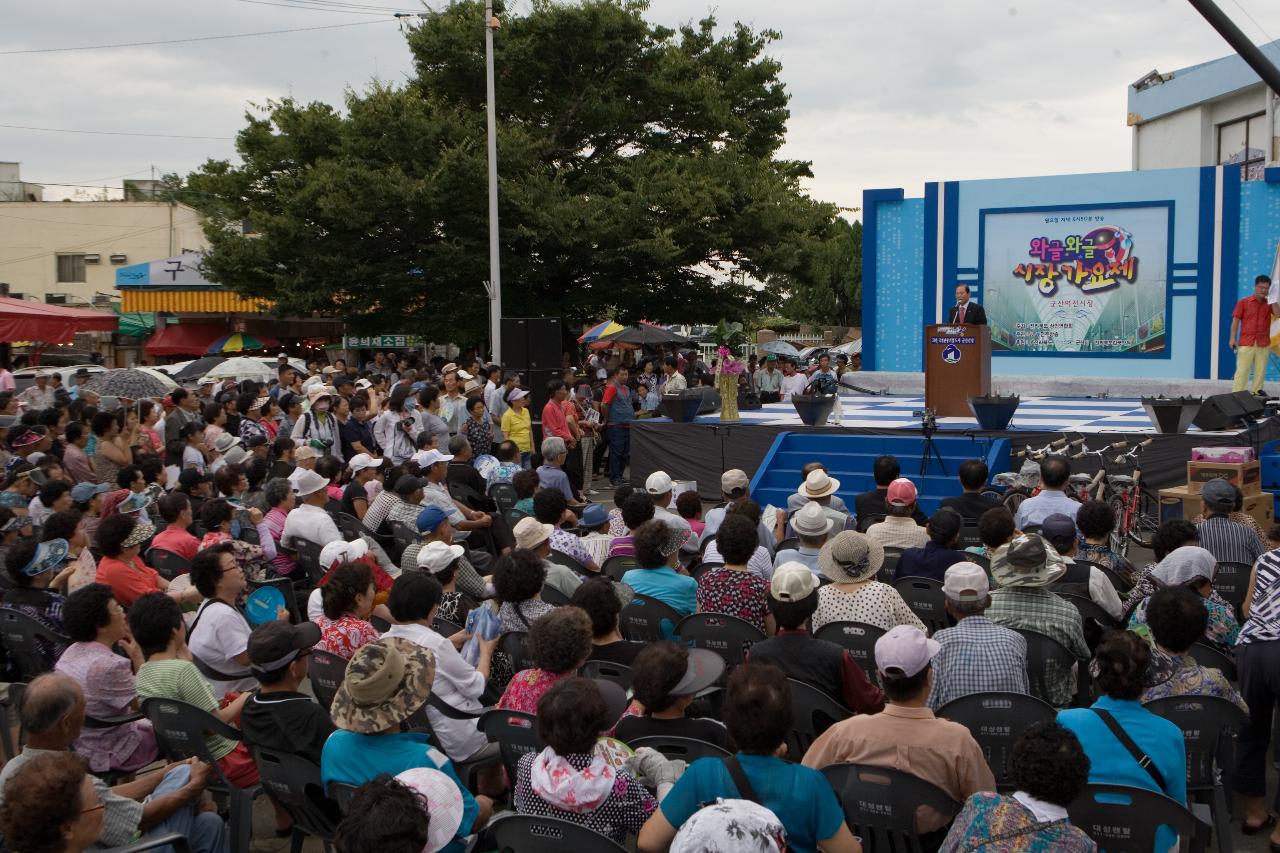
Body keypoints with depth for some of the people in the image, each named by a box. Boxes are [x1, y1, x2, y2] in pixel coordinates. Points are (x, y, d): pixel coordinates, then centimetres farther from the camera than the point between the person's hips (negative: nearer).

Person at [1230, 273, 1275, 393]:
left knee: (1260, 372, 4)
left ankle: (1257, 394, 10)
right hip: (1246, 343, -3)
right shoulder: (1243, 302, 3)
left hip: (1263, 345, 3)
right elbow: (1236, 320, 1)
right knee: (1242, 370, -5)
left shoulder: (1269, 304, 10)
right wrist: (1232, 338, -8)